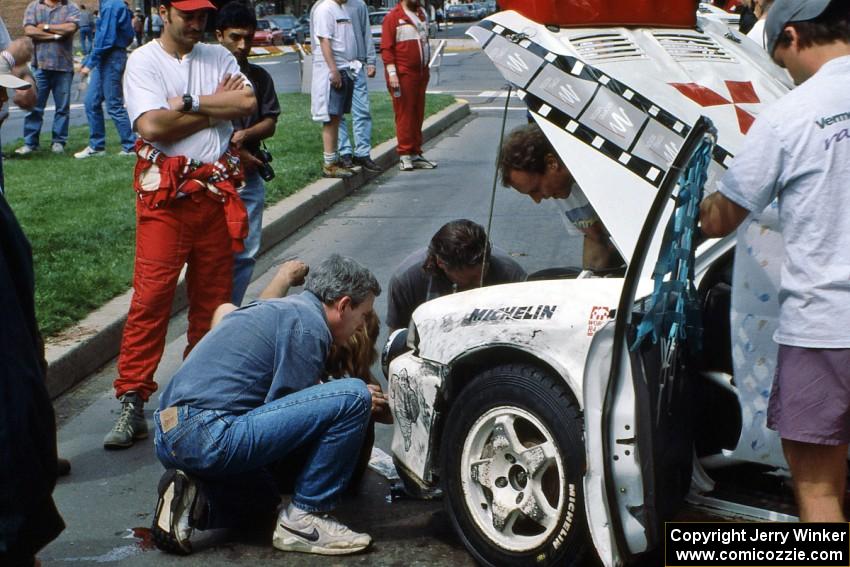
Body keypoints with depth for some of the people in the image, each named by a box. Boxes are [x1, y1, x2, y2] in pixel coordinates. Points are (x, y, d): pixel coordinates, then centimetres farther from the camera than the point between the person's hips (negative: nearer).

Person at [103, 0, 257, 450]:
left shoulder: (219, 58, 12)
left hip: (217, 190, 4)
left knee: (213, 294, 8)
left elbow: (247, 103, -6)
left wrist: (188, 103, -12)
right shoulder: (143, 61, 0)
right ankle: (132, 403, -6)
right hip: (164, 193, -4)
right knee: (151, 295, -9)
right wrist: (217, 108, -5)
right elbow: (152, 126, -14)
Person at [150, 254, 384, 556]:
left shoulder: (274, 308, 24)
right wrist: (358, 403, 6)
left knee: (264, 498, 38)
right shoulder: (310, 323, -6)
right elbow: (288, 407, -9)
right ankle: (304, 518, -4)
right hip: (211, 437, -11)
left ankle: (191, 497, 9)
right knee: (353, 396, -13)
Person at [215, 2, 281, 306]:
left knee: (246, 253, 8)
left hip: (250, 177, 5)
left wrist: (244, 136, -13)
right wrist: (236, 153, -9)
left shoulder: (259, 77, 10)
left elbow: (270, 123, 8)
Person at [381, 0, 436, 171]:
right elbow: (386, 48, -9)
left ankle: (416, 154, 11)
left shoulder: (422, 14, 16)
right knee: (404, 114, -6)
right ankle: (405, 155, -2)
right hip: (403, 74, -7)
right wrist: (392, 72, -17)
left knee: (418, 114, 7)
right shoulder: (393, 17, -6)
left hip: (421, 73, 7)